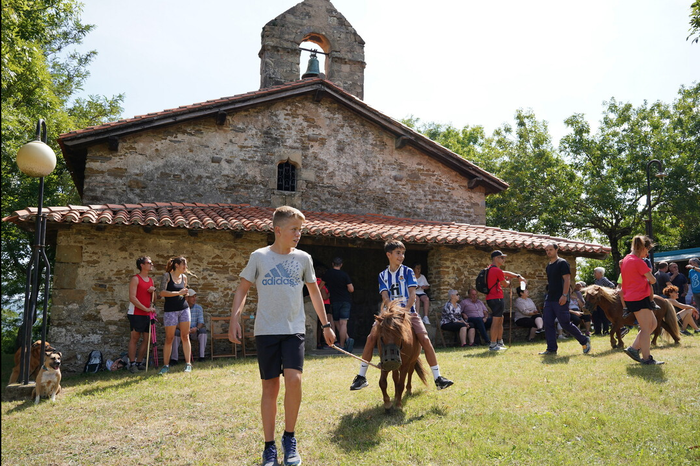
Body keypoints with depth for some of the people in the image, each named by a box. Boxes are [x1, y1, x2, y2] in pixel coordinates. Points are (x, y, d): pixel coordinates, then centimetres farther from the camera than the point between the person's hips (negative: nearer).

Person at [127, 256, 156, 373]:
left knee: (146, 339, 6)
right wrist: (146, 309, -16)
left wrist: (153, 291, 0)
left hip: (148, 314, 7)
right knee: (134, 338, -3)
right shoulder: (135, 279, -6)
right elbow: (132, 298, -14)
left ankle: (139, 362, 14)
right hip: (136, 314, -7)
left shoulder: (151, 280, 17)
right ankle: (132, 364, 3)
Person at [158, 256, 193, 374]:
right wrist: (178, 293, -17)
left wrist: (185, 293, 1)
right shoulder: (167, 276, -5)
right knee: (169, 338, 1)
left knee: (185, 337, 3)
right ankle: (166, 365, 11)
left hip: (184, 308, 4)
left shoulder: (184, 277, 10)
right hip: (170, 310, -4)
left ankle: (188, 363, 7)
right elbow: (162, 293, -14)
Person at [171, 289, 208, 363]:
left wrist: (196, 328, -30)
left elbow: (201, 322, -6)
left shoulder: (199, 308, 1)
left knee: (203, 329, -29)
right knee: (175, 331, -31)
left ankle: (201, 356, -27)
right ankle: (174, 358, -29)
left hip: (194, 331, 1)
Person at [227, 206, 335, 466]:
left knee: (294, 379, -16)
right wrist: (234, 319, -8)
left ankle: (289, 438, 6)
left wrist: (326, 325, 15)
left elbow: (314, 291, 14)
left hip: (294, 330, 1)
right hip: (266, 330, -1)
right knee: (270, 387, 4)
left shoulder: (303, 258, 5)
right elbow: (242, 289, 4)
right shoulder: (259, 257, 0)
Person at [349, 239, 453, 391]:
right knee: (371, 337, -14)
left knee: (425, 339, -17)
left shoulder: (407, 271, 4)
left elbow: (412, 294, -5)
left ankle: (438, 378, -7)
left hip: (408, 312, -1)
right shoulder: (383, 275, 9)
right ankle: (361, 377, -3)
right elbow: (385, 297, -1)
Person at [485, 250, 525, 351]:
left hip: (491, 298, 11)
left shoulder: (491, 269, 16)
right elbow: (505, 284, -4)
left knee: (500, 319, 19)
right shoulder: (497, 271, -15)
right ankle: (493, 345, -7)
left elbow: (506, 273, 23)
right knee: (496, 320, -8)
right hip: (496, 298, -11)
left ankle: (500, 342, 24)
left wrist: (518, 276, 15)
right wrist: (509, 282, 19)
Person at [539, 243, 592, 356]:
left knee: (565, 324, -6)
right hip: (549, 299, 8)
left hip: (560, 300, -8)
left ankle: (584, 341, 13)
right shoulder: (548, 266, 17)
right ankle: (551, 349, 8)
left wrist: (564, 295, -21)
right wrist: (548, 294, 17)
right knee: (548, 324, 3)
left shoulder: (562, 263, -6)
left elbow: (567, 279, -13)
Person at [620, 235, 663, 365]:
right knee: (646, 328, -3)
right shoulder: (638, 262, -15)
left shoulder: (626, 259, 14)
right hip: (639, 298, -10)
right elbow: (652, 280, -8)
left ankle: (634, 348, 13)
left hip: (631, 298, 10)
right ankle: (646, 358, 3)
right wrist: (650, 279, 13)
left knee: (653, 324, 16)